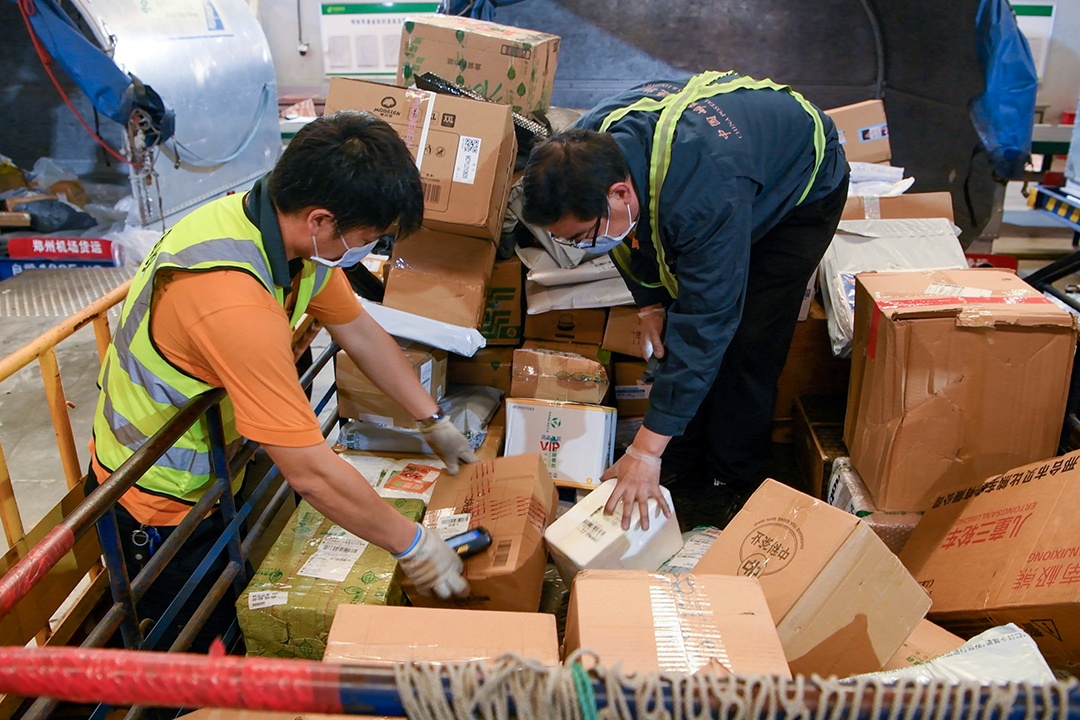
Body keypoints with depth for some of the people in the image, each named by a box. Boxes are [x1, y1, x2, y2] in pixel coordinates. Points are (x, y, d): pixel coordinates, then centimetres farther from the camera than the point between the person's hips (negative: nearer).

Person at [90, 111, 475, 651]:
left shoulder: (290, 226, -13)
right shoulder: (235, 302, -41)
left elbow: (359, 331, 2)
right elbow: (311, 472, -37)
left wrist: (434, 421, 6)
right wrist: (412, 547, -25)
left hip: (209, 480, 8)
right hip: (158, 506, -8)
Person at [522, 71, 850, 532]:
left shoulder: (705, 200, -48)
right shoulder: (586, 149, -26)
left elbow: (706, 321, -44)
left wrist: (648, 448, -41)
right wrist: (649, 299, -8)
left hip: (803, 191, -6)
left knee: (746, 346, -12)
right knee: (675, 329, 0)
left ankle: (730, 488, 8)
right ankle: (680, 473, 15)